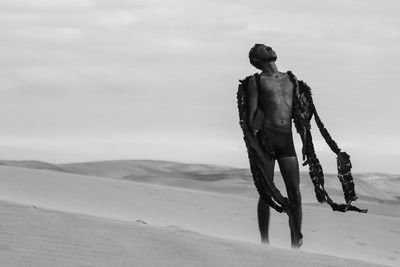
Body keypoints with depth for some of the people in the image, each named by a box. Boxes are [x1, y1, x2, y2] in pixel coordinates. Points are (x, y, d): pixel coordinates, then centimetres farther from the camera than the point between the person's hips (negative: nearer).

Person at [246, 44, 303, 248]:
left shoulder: (290, 79, 20)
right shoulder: (256, 81, 9)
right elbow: (251, 114, 2)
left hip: (287, 140, 3)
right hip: (266, 137, -3)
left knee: (294, 192, -6)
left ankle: (296, 242, -2)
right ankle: (265, 242, 6)